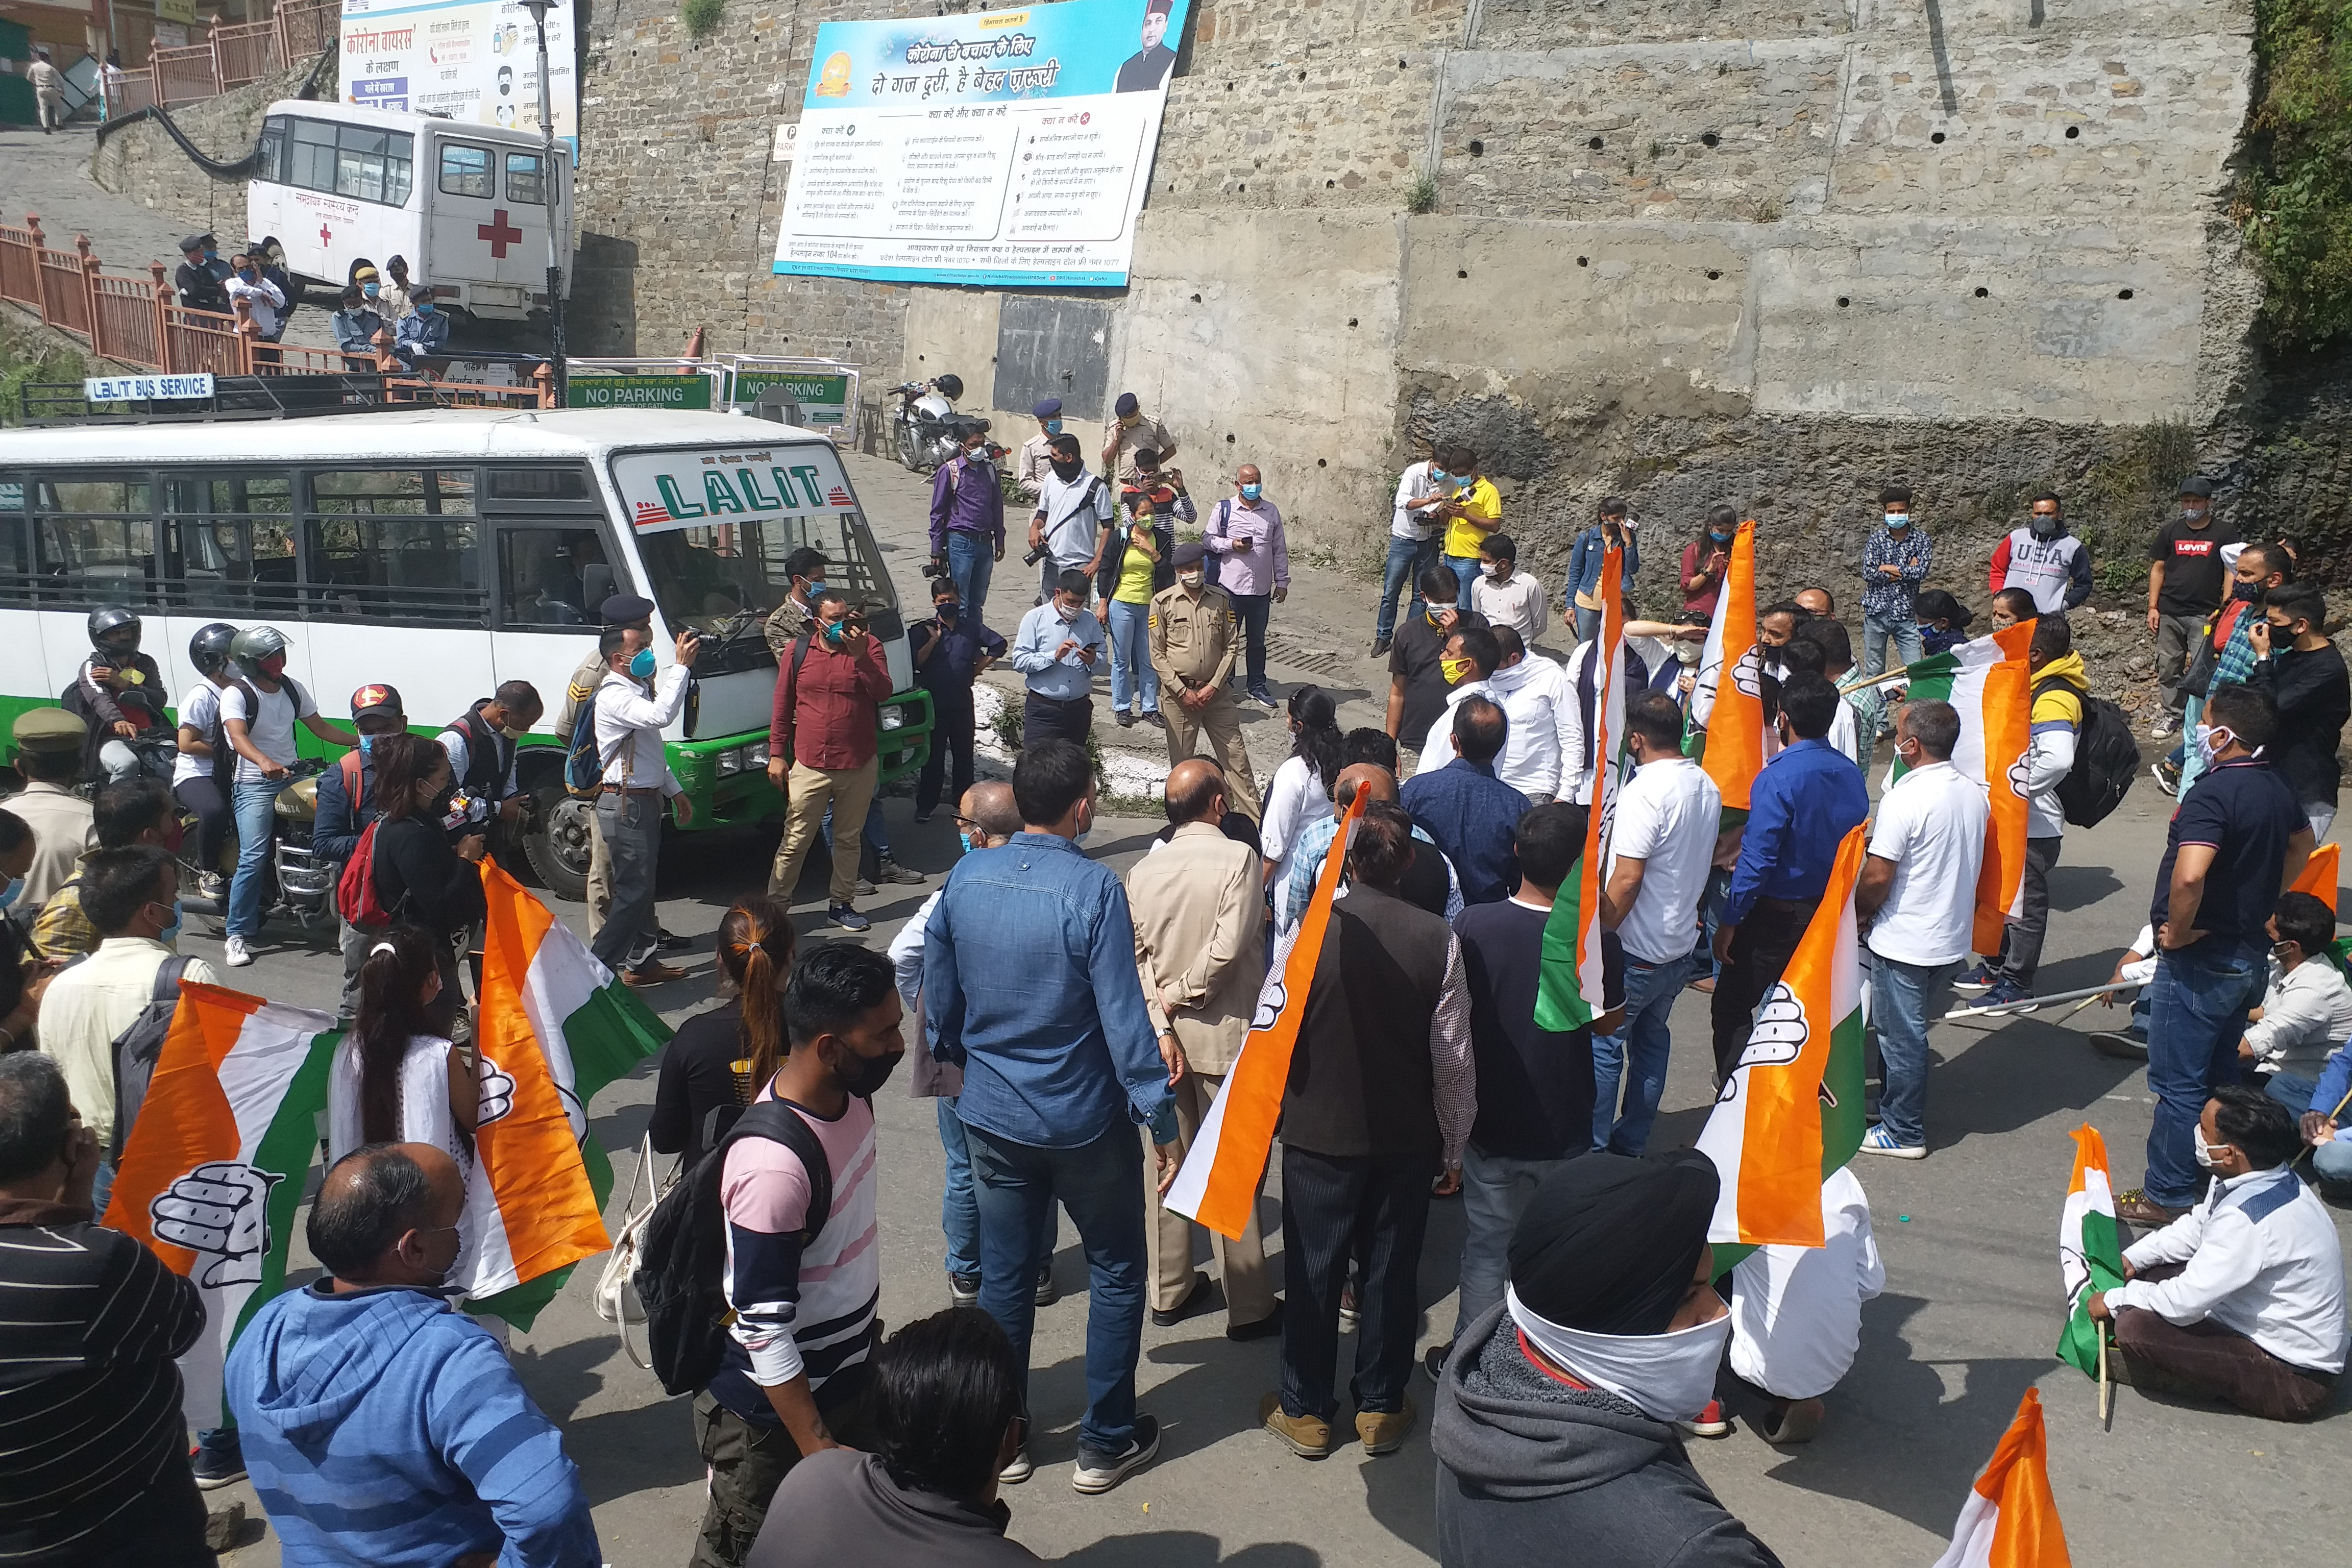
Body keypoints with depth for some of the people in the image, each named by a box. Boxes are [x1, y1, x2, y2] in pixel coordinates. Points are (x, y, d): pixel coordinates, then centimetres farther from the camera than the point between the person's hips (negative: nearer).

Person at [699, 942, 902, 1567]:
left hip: (847, 1377, 7)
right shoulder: (773, 1167, -34)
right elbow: (765, 1330, -27)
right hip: (770, 1411, -7)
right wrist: (820, 1449, -21)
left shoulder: (850, 1094, -8)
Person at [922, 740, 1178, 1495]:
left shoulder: (965, 877, -5)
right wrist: (1161, 1119, -13)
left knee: (1003, 1275, 17)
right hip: (1083, 1118, -4)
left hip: (991, 1114, 5)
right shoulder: (1093, 889, -21)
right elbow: (1124, 1017, -20)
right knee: (1117, 1271, 14)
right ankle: (1106, 1443, 23)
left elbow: (939, 996, 6)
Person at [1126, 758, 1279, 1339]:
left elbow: (1136, 959, -7)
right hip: (1226, 1037, -4)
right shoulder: (1238, 859, -14)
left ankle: (1169, 1292, 28)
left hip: (1166, 1037, 5)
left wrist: (1162, 1029, -9)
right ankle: (1248, 1307, 16)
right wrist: (1179, 1000, -9)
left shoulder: (1141, 872, -1)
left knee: (1169, 1163, 16)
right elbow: (1227, 950, -21)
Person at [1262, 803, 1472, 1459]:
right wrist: (1454, 1148, 7)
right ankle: (1381, 1408, 29)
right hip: (1408, 1139, 1)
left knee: (1313, 1271, 12)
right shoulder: (1439, 940, -11)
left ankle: (1306, 1410, 26)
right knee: (1391, 1271, 15)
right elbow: (1455, 1060, -6)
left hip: (1319, 1134, -1)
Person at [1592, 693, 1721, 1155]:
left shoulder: (1644, 791, -23)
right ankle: (1633, 1143, 28)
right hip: (1681, 945, 8)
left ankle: (1592, 1147, 10)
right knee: (1651, 1040, 18)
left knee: (1603, 1043, 4)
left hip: (1636, 950, -8)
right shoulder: (1707, 787, 3)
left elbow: (1627, 879, -26)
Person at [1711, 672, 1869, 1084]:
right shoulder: (1851, 774, -1)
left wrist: (1729, 921, -16)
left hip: (1777, 915, -7)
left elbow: (1757, 860, -23)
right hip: (1832, 911, 7)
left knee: (1731, 1004, 7)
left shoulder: (1777, 778, -22)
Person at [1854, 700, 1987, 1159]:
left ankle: (1903, 1133, 16)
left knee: (1901, 1036, 5)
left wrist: (1857, 912, -4)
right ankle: (1899, 1106, 35)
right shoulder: (1975, 793, 3)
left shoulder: (1905, 798, -23)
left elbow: (1878, 876, -21)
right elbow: (1965, 865, 13)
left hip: (1904, 943, -8)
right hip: (1953, 939, 8)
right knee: (1911, 1029, 22)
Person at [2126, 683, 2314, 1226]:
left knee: (2179, 1082, 1)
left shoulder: (2213, 792, -25)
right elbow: (2301, 846, 24)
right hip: (2248, 952, 9)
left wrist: (2177, 931, -22)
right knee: (2221, 1074, 21)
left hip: (2199, 959, -9)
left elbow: (2189, 875, -38)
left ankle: (2167, 1196, 10)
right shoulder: (2277, 786, 4)